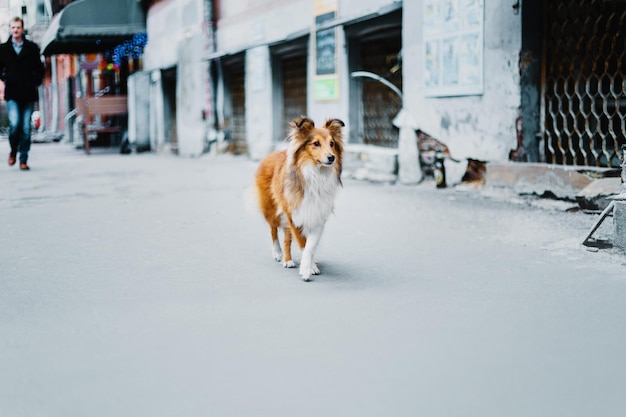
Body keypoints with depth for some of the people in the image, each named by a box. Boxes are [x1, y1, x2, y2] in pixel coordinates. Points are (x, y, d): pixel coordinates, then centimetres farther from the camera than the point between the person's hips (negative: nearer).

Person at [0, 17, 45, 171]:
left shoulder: (32, 48, 9)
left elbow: (39, 68, 13)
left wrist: (36, 82, 2)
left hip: (29, 93, 1)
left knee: (26, 127, 0)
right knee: (14, 124, -15)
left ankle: (23, 159, 8)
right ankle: (13, 150, 12)